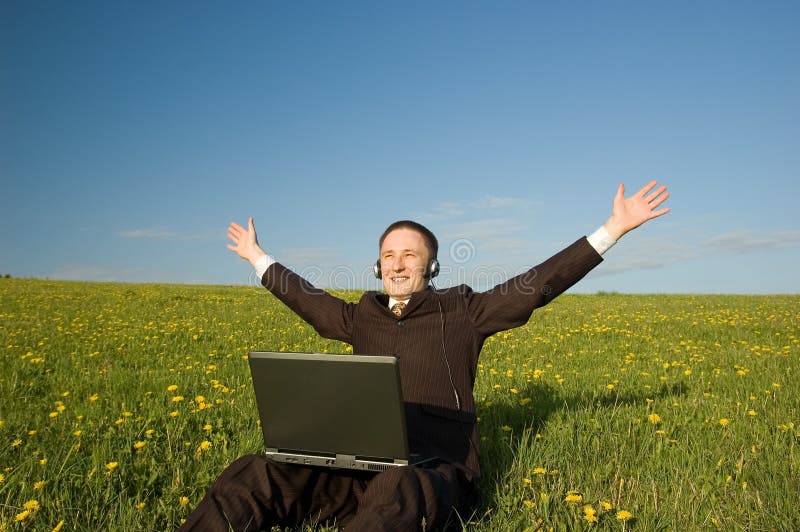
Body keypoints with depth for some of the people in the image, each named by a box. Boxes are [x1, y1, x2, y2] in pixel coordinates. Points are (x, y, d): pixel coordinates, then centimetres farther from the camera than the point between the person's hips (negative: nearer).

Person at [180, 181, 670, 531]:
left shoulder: (463, 313, 6)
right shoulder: (361, 318, 17)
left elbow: (541, 282, 1)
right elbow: (303, 295, 31)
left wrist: (614, 228, -1)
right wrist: (257, 257, 43)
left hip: (435, 472, -3)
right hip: (360, 467, 4)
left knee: (396, 492, -43)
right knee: (253, 475, -22)